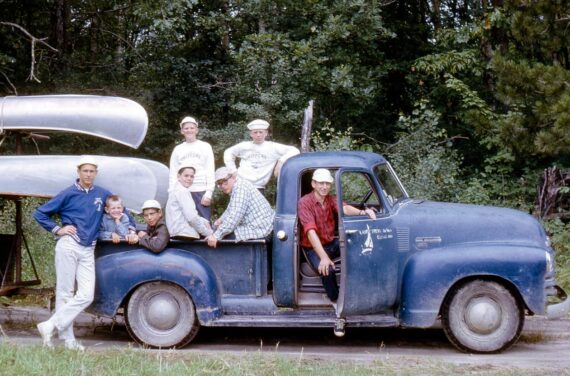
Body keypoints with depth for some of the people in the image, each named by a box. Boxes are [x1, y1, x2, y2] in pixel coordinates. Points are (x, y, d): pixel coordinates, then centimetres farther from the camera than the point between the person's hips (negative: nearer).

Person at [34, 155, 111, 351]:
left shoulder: (103, 194, 11)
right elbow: (40, 213, 4)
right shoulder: (68, 194, 1)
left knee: (86, 296, -8)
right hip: (69, 246, -4)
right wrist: (57, 230, -3)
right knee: (65, 293, -2)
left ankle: (50, 326, -4)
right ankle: (67, 338, 1)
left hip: (88, 251, 4)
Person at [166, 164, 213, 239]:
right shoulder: (182, 192, -10)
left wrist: (205, 222, 5)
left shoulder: (177, 191, 21)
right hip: (184, 235, -10)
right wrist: (209, 233, -11)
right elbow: (192, 217, -18)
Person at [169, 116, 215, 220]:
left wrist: (209, 193, -6)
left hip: (201, 191, -2)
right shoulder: (178, 149, 15)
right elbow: (173, 173, 13)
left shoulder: (205, 147, 9)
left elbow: (210, 171, 4)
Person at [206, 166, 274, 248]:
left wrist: (216, 236, -29)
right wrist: (221, 219, 4)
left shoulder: (240, 188, -19)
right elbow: (230, 210, 25)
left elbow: (234, 216, -28)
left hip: (259, 229, -11)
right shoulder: (235, 187, 13)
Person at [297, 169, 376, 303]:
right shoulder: (305, 202, -18)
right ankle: (336, 300, -11)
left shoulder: (331, 199, 2)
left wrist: (362, 212, -43)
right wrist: (324, 257, -41)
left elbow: (344, 208, -20)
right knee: (327, 270, -33)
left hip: (331, 243, 6)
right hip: (313, 248, -6)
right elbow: (311, 231, -30)